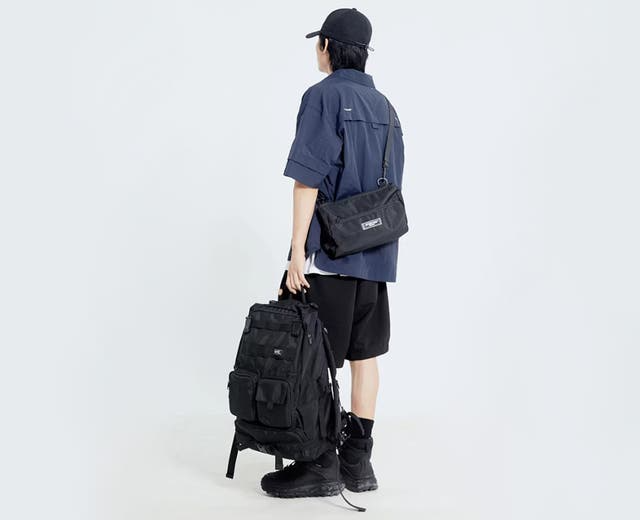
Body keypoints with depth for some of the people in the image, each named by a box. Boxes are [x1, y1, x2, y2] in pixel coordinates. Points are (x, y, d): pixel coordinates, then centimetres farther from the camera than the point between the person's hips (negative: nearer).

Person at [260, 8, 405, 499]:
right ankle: (358, 461, 15)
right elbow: (393, 185, 16)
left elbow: (309, 177, -15)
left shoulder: (323, 96, -7)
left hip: (329, 250, -7)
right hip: (376, 253, 8)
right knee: (364, 355, 9)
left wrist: (297, 250, -16)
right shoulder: (384, 106, 15)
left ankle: (321, 466, 3)